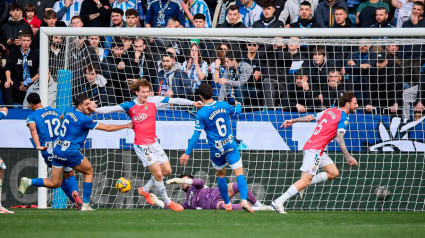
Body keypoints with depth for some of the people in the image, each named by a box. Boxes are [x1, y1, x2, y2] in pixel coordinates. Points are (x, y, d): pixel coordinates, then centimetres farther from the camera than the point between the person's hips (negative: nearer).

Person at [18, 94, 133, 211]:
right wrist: (126, 126, 2)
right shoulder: (84, 119, -13)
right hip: (70, 152, -7)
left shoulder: (69, 111, 8)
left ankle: (29, 182, -5)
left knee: (55, 183, 13)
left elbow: (61, 117, 34)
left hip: (57, 149, 7)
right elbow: (107, 128, -8)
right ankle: (85, 205, 12)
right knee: (89, 171, 15)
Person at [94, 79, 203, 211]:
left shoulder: (154, 102, -1)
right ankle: (168, 202, 5)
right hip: (141, 145, -5)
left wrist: (192, 103, -7)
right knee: (158, 173, -10)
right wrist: (94, 110, -26)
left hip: (154, 142, 5)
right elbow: (111, 109, -13)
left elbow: (175, 101, -1)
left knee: (167, 171, 9)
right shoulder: (130, 106, -8)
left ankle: (145, 190, 29)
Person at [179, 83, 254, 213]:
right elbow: (236, 111, 21)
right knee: (239, 174, -3)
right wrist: (238, 105, 46)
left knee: (220, 174, 20)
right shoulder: (223, 105, -1)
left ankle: (227, 204, 27)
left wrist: (187, 153, -9)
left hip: (216, 149, -1)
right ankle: (244, 200, -23)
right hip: (230, 144, 1)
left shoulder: (201, 113, -13)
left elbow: (196, 135, -14)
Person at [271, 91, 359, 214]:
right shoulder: (343, 118, -9)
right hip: (315, 149, -9)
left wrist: (293, 121, 23)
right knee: (306, 180, -11)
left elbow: (311, 117, 19)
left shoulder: (331, 111, 15)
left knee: (334, 173, 11)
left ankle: (302, 185, 10)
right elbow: (339, 138, -19)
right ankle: (279, 202, -13)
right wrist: (348, 157, -22)